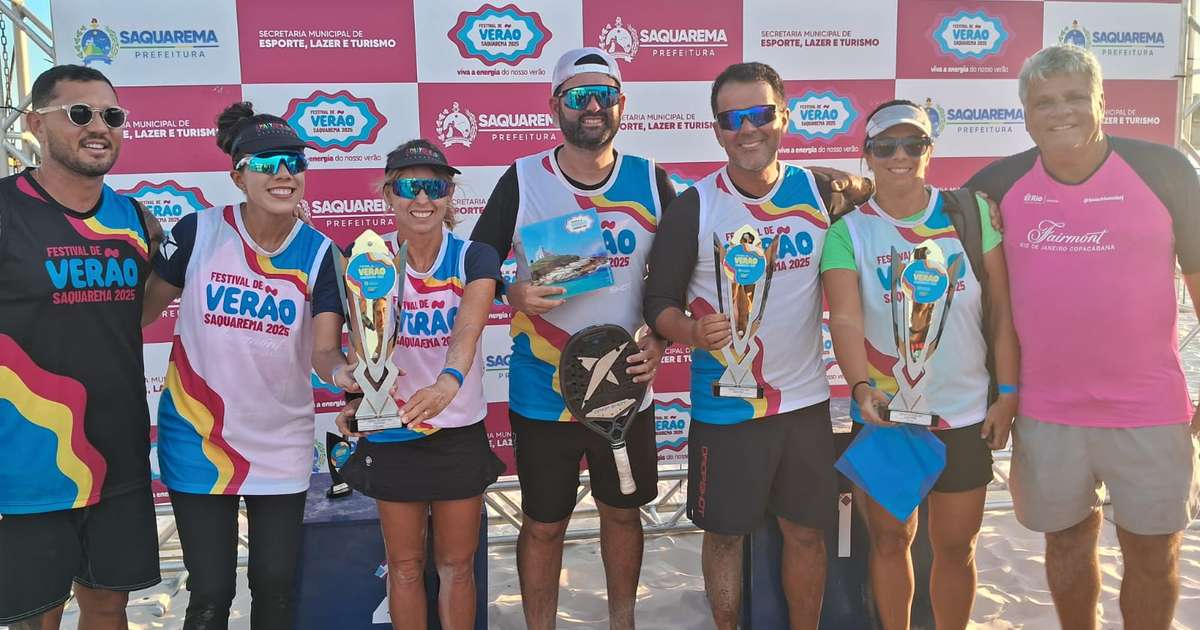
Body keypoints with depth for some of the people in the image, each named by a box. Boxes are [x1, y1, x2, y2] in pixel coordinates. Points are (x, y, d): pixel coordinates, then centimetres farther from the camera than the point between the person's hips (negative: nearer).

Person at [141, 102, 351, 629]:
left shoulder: (318, 253, -6)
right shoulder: (198, 233, -8)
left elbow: (324, 349, -13)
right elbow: (146, 305, 3)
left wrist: (342, 371, -35)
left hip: (282, 444, 1)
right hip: (197, 440, -1)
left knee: (276, 586, 10)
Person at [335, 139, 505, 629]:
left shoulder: (474, 258, -10)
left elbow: (468, 327, -29)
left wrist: (449, 380, -50)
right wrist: (359, 395, -38)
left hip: (461, 432, 0)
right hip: (392, 434, 1)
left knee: (457, 564, 13)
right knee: (405, 566, 14)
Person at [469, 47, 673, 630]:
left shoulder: (651, 182, -1)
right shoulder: (521, 181, -6)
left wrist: (659, 340, -9)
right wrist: (514, 293, -21)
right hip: (542, 392, -2)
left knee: (623, 511, 19)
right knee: (544, 523, 11)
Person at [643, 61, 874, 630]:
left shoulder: (824, 193, -3)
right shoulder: (693, 208, -8)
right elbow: (659, 300, -6)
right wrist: (692, 332, -27)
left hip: (805, 399, 2)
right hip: (723, 407, -2)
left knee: (806, 530, 15)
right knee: (725, 533, 12)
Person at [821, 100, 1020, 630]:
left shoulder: (972, 212, -2)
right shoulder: (848, 231, -5)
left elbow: (1001, 310, 0)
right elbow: (845, 318, -17)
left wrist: (1008, 394, -3)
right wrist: (861, 386, -33)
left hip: (966, 412, 1)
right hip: (882, 413, 0)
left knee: (956, 546, 12)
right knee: (890, 539, 13)